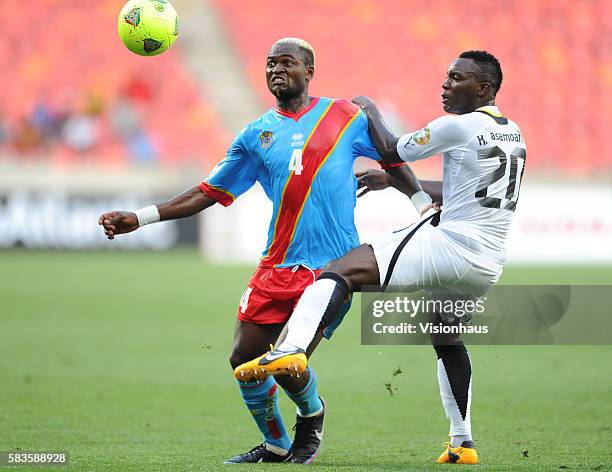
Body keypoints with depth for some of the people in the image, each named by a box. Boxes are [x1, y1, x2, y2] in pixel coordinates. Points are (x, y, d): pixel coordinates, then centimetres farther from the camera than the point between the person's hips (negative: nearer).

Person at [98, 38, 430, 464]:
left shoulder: (345, 117, 4)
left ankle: (312, 415, 21)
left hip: (331, 268, -4)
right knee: (244, 359, -1)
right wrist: (139, 219, 7)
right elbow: (209, 193, 13)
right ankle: (275, 446, 23)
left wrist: (424, 202, 5)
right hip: (277, 266, 4)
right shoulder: (257, 134, 11)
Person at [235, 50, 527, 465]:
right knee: (447, 340, 31)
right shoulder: (513, 133, 19)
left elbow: (391, 150, 2)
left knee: (342, 271, -18)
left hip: (450, 245, -9)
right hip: (488, 267, 9)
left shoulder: (458, 126, -7)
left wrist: (371, 110, 21)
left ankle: (292, 348, -42)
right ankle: (462, 445, 33)